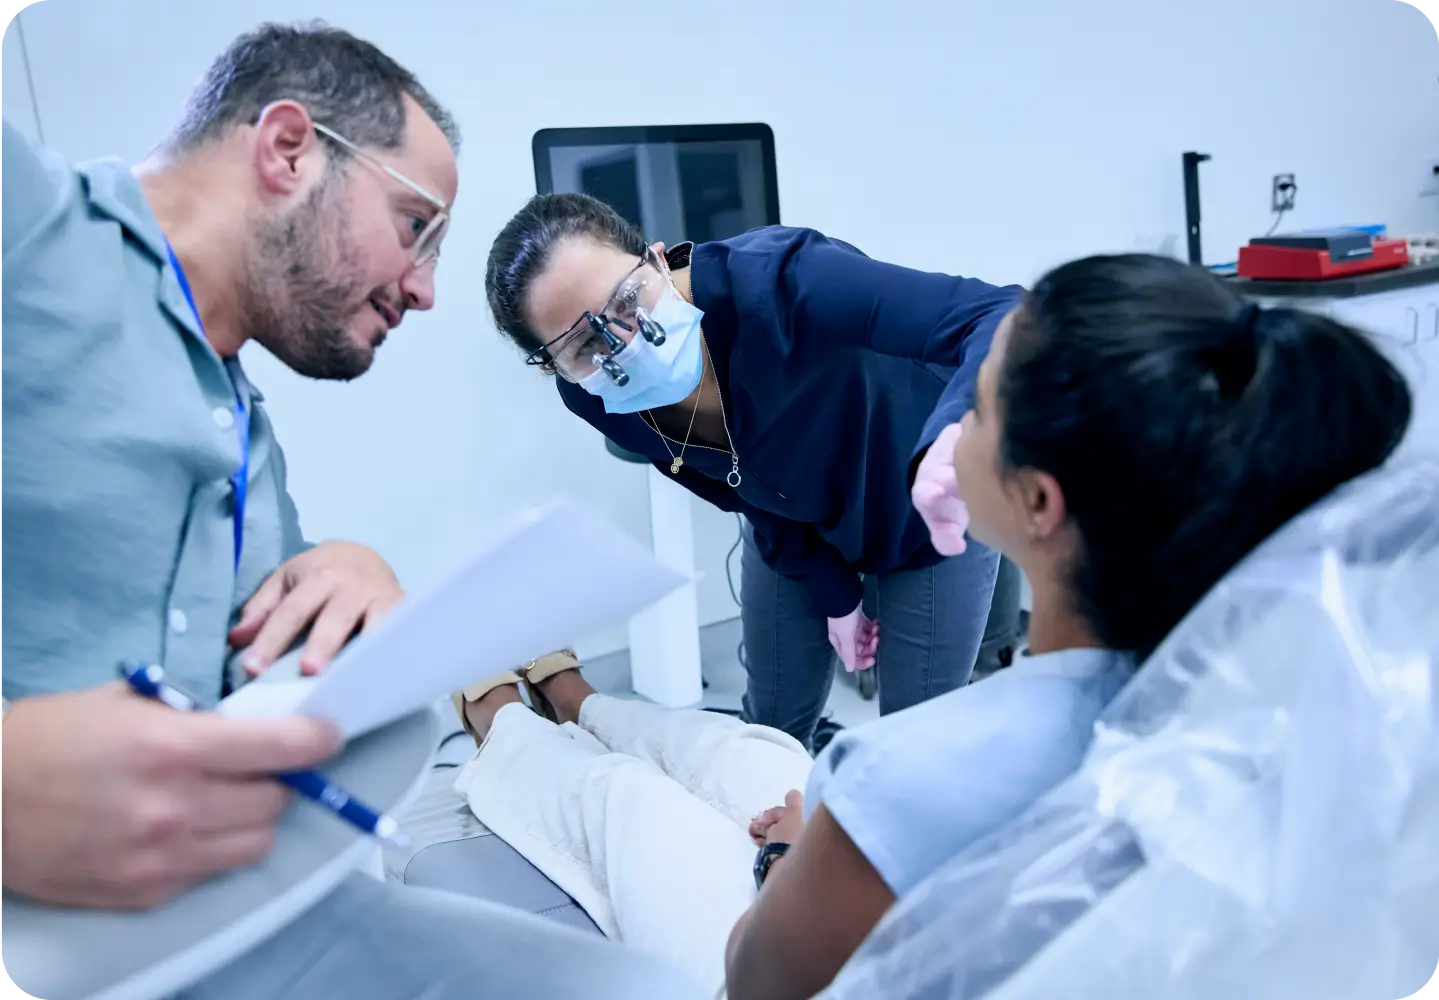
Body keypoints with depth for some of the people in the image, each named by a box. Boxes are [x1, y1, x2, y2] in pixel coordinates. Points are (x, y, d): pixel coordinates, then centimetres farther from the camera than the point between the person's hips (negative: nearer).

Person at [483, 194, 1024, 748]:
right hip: (794, 534, 4)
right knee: (771, 727, 16)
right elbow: (742, 491, -6)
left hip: (929, 519, -3)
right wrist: (834, 591, -6)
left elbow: (997, 314, -46)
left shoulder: (773, 281, -41)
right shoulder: (594, 401, -22)